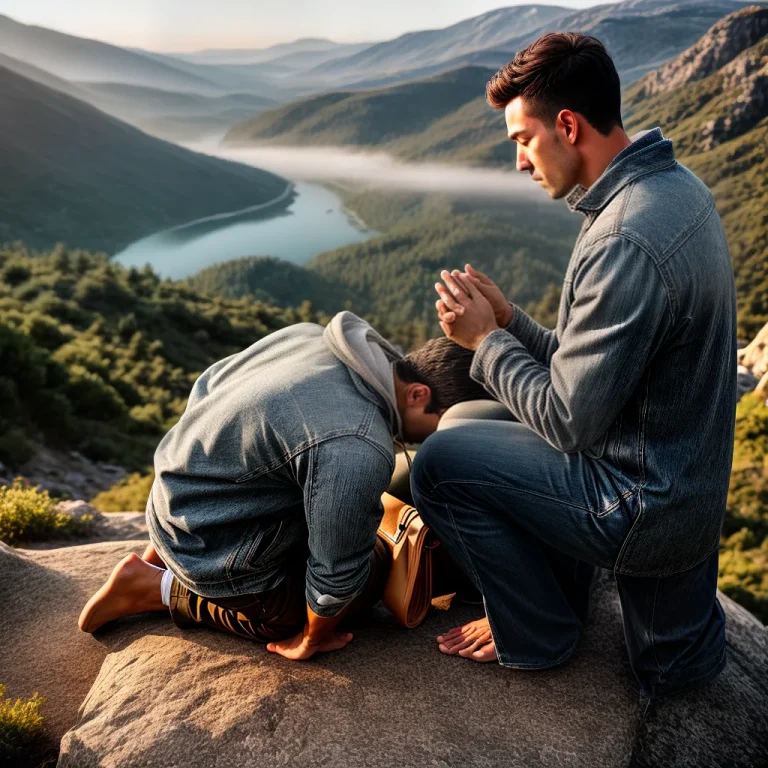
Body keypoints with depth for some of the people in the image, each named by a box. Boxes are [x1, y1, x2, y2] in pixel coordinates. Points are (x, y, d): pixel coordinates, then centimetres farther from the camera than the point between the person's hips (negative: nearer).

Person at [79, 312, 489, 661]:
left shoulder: (308, 334, -6)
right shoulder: (356, 452, -32)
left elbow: (208, 384, 9)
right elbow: (337, 571, -21)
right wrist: (313, 641, -1)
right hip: (215, 556, -9)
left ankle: (164, 553, 20)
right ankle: (160, 588, 7)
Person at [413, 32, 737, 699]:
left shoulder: (625, 243, -29)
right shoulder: (677, 187, 4)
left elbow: (570, 421, -23)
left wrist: (484, 339, -11)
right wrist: (507, 319, 1)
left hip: (647, 506, -10)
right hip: (691, 482, 10)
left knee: (440, 464, -5)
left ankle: (536, 633, 14)